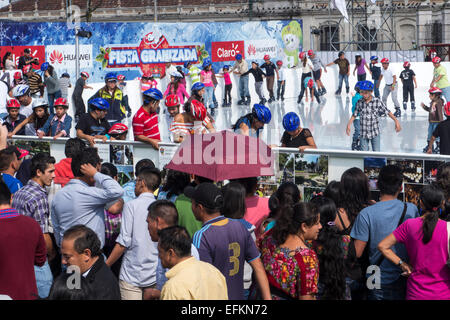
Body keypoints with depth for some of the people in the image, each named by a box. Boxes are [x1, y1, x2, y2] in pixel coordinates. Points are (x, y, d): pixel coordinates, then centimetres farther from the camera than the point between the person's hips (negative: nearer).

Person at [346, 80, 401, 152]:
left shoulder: (377, 102, -8)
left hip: (375, 133, -2)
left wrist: (396, 121, -11)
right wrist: (349, 124, -6)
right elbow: (354, 115, 6)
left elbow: (387, 112, -4)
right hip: (363, 134, 2)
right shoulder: (359, 102, -1)